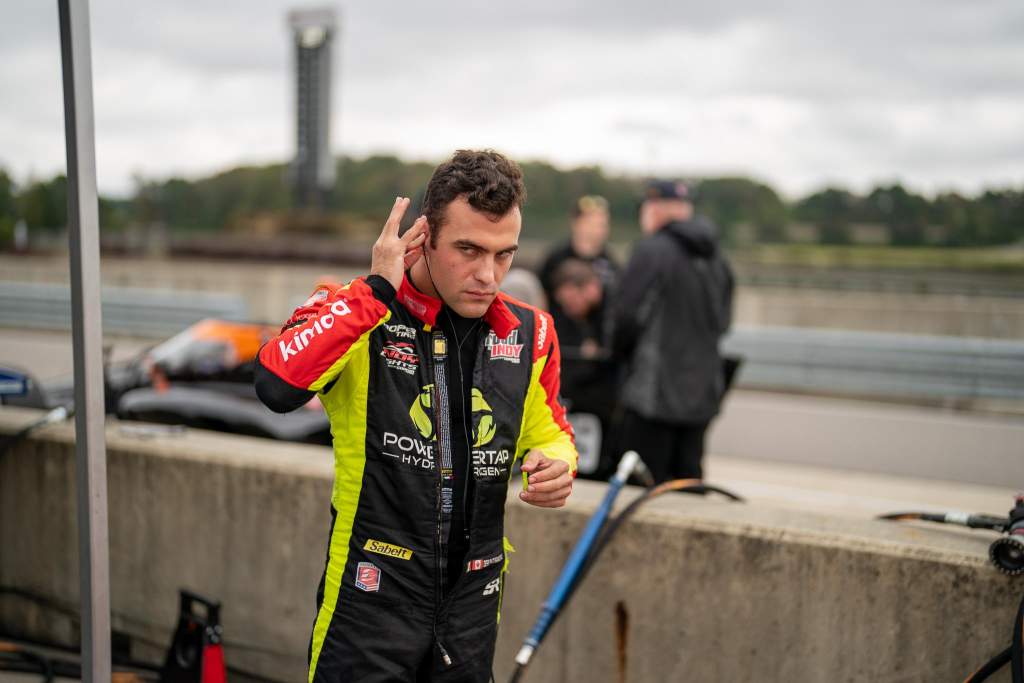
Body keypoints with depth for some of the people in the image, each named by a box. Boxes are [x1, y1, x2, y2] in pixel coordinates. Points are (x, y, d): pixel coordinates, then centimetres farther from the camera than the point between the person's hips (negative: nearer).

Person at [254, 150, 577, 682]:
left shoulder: (530, 334, 0)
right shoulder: (356, 315, -13)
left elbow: (548, 430, 16)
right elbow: (277, 388, -32)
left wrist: (557, 463, -7)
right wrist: (377, 290, -26)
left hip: (473, 598, 5)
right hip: (372, 594, -4)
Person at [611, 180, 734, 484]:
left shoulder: (651, 250, -11)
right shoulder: (716, 257, 11)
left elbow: (629, 315, -11)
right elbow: (723, 320, 15)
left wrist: (618, 354, 6)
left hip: (654, 391, -7)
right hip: (703, 390, 7)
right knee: (689, 478, 15)